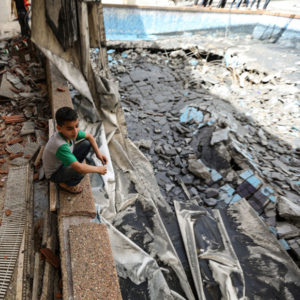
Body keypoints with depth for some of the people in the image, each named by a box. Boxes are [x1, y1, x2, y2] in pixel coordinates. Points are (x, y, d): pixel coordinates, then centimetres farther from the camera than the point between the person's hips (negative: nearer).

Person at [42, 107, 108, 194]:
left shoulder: (70, 132, -19)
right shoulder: (60, 145, -41)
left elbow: (89, 136, 0)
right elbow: (79, 168, -42)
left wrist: (98, 153, -9)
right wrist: (98, 169, -27)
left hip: (63, 161, 7)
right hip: (54, 173, -6)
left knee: (86, 144, -8)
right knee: (80, 172, -34)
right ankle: (65, 184, 0)